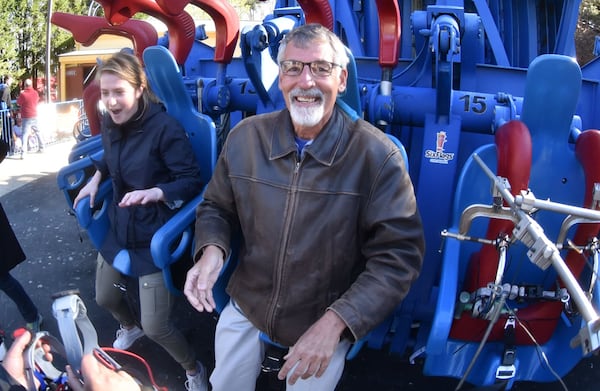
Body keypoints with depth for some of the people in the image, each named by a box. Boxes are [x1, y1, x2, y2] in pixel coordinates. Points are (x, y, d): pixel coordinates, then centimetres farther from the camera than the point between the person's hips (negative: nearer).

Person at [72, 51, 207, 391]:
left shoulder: (165, 127, -22)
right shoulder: (109, 123, 0)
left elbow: (193, 181, -20)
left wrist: (155, 192, -34)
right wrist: (96, 178, 7)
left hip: (155, 235, -7)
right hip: (119, 225, 7)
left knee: (156, 328, -7)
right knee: (104, 298, 26)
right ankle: (130, 327, 62)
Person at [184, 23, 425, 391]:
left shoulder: (377, 155, -20)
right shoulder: (245, 137, -8)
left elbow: (399, 255, -19)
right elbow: (216, 208, 6)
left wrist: (335, 322, -28)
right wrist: (212, 250, -17)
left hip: (327, 322, -3)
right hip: (244, 308, 4)